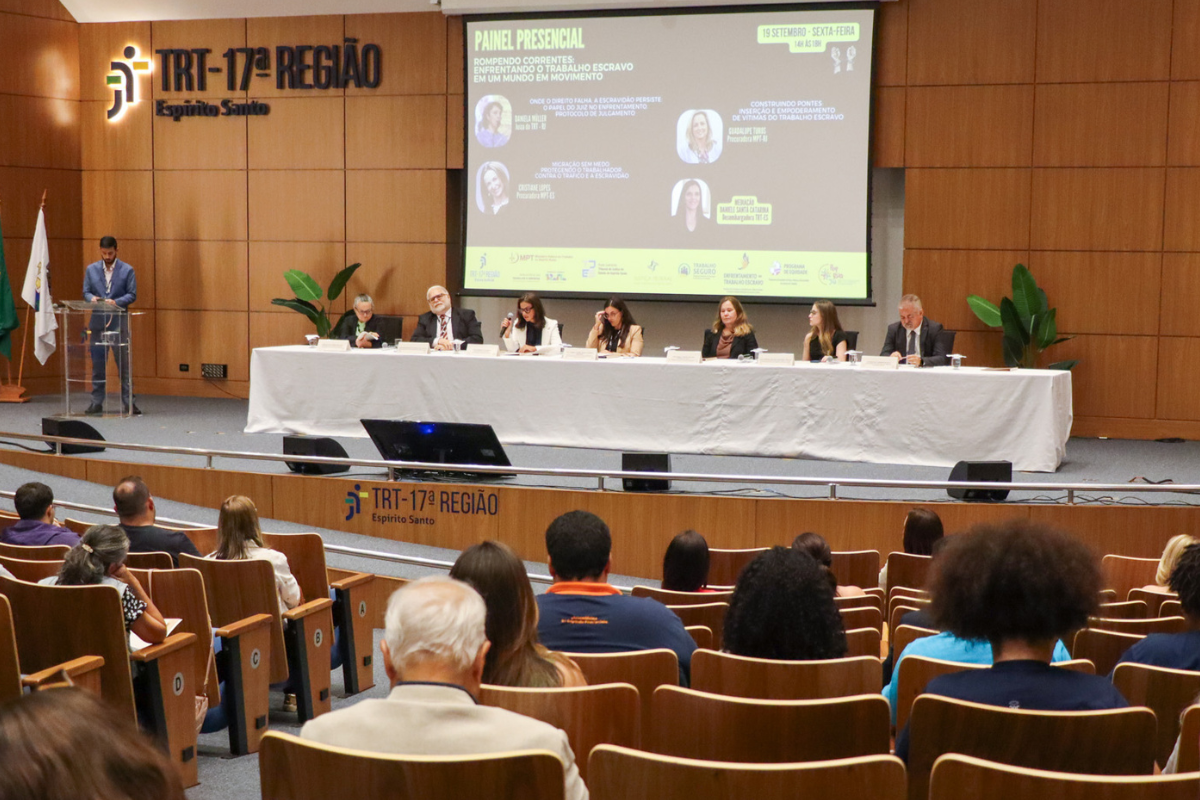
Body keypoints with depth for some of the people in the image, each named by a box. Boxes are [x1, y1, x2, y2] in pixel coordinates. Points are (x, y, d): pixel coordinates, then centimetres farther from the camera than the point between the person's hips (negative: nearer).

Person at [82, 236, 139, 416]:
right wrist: (92, 298, -12)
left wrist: (116, 302, -17)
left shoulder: (127, 270, 3)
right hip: (98, 322, 2)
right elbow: (86, 292, 11)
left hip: (119, 323, -2)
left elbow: (132, 294, 0)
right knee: (97, 365, 5)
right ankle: (97, 403, 11)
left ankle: (128, 403, 3)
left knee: (124, 364, -1)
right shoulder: (91, 269, 10)